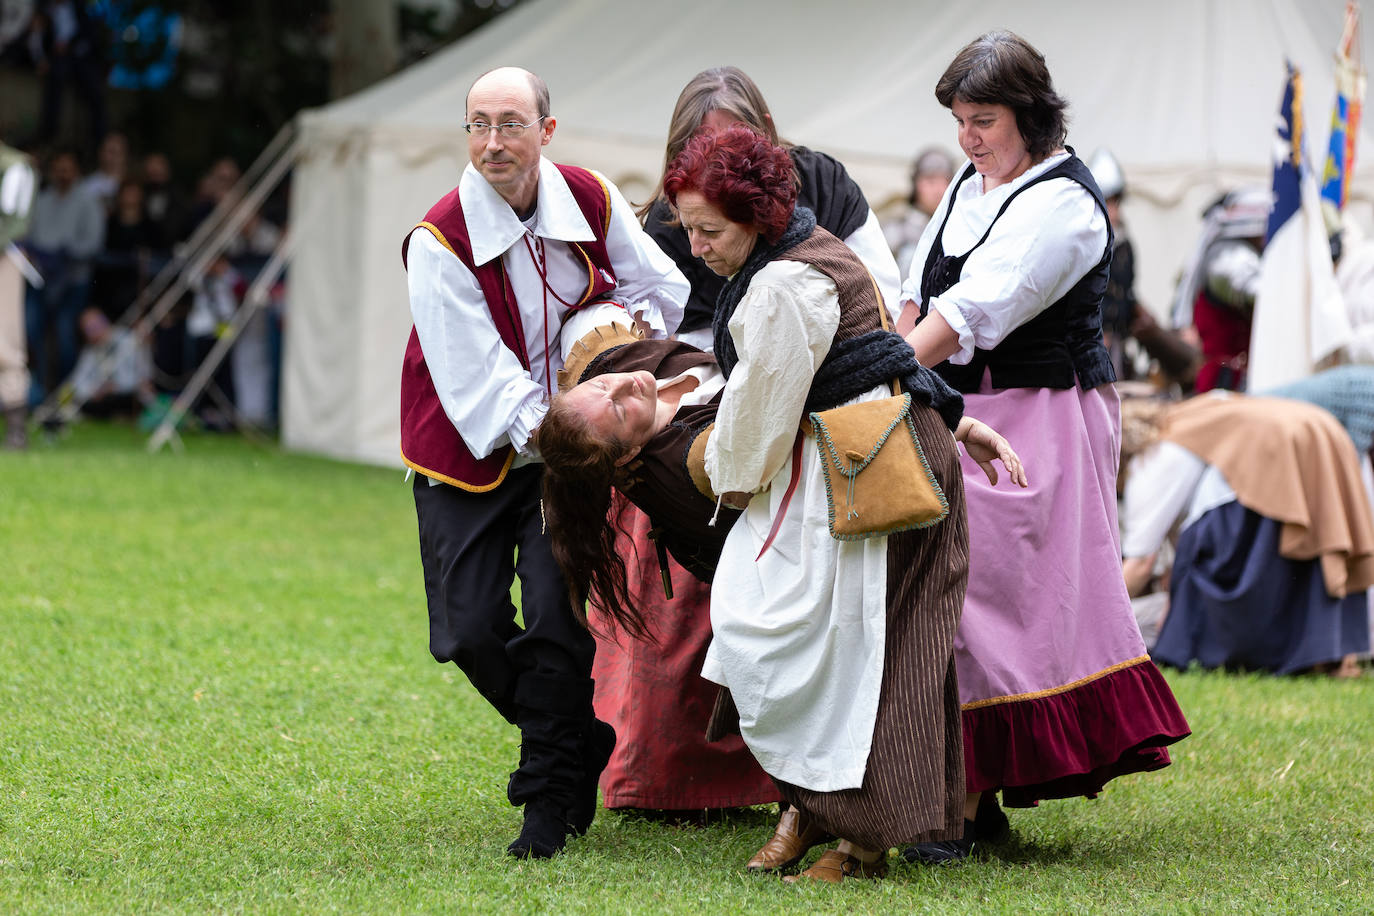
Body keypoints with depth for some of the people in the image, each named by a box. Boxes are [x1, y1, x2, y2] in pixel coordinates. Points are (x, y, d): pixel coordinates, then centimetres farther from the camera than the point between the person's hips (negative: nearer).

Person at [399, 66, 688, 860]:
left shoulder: (591, 201, -6)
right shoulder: (440, 240, -18)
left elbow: (665, 289, 9)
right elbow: (478, 376, -22)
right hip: (468, 457, -1)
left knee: (556, 615, -13)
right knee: (471, 631, -5)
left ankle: (555, 798, 1)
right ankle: (583, 746, 21)